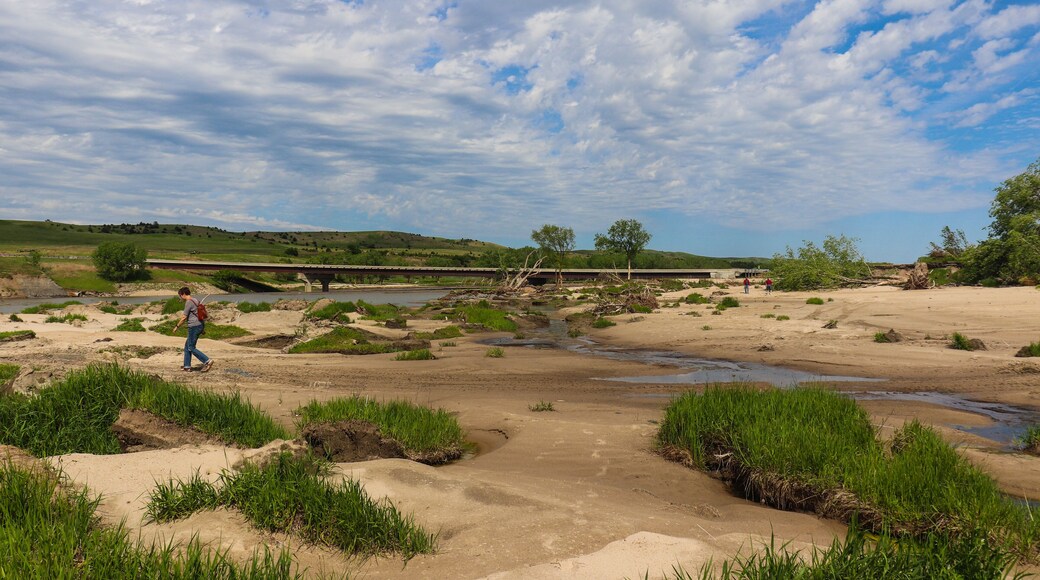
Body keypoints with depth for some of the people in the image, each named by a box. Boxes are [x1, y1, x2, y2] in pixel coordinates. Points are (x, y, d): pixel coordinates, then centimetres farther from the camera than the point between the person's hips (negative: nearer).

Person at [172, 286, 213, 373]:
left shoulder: (188, 302, -13)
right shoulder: (195, 301, 16)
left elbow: (184, 317, -13)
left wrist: (177, 326, -1)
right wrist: (203, 328, 23)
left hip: (194, 327, -10)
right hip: (200, 325, 10)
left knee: (191, 348, -4)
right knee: (187, 346, 16)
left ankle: (207, 361, -10)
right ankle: (187, 366, 19)